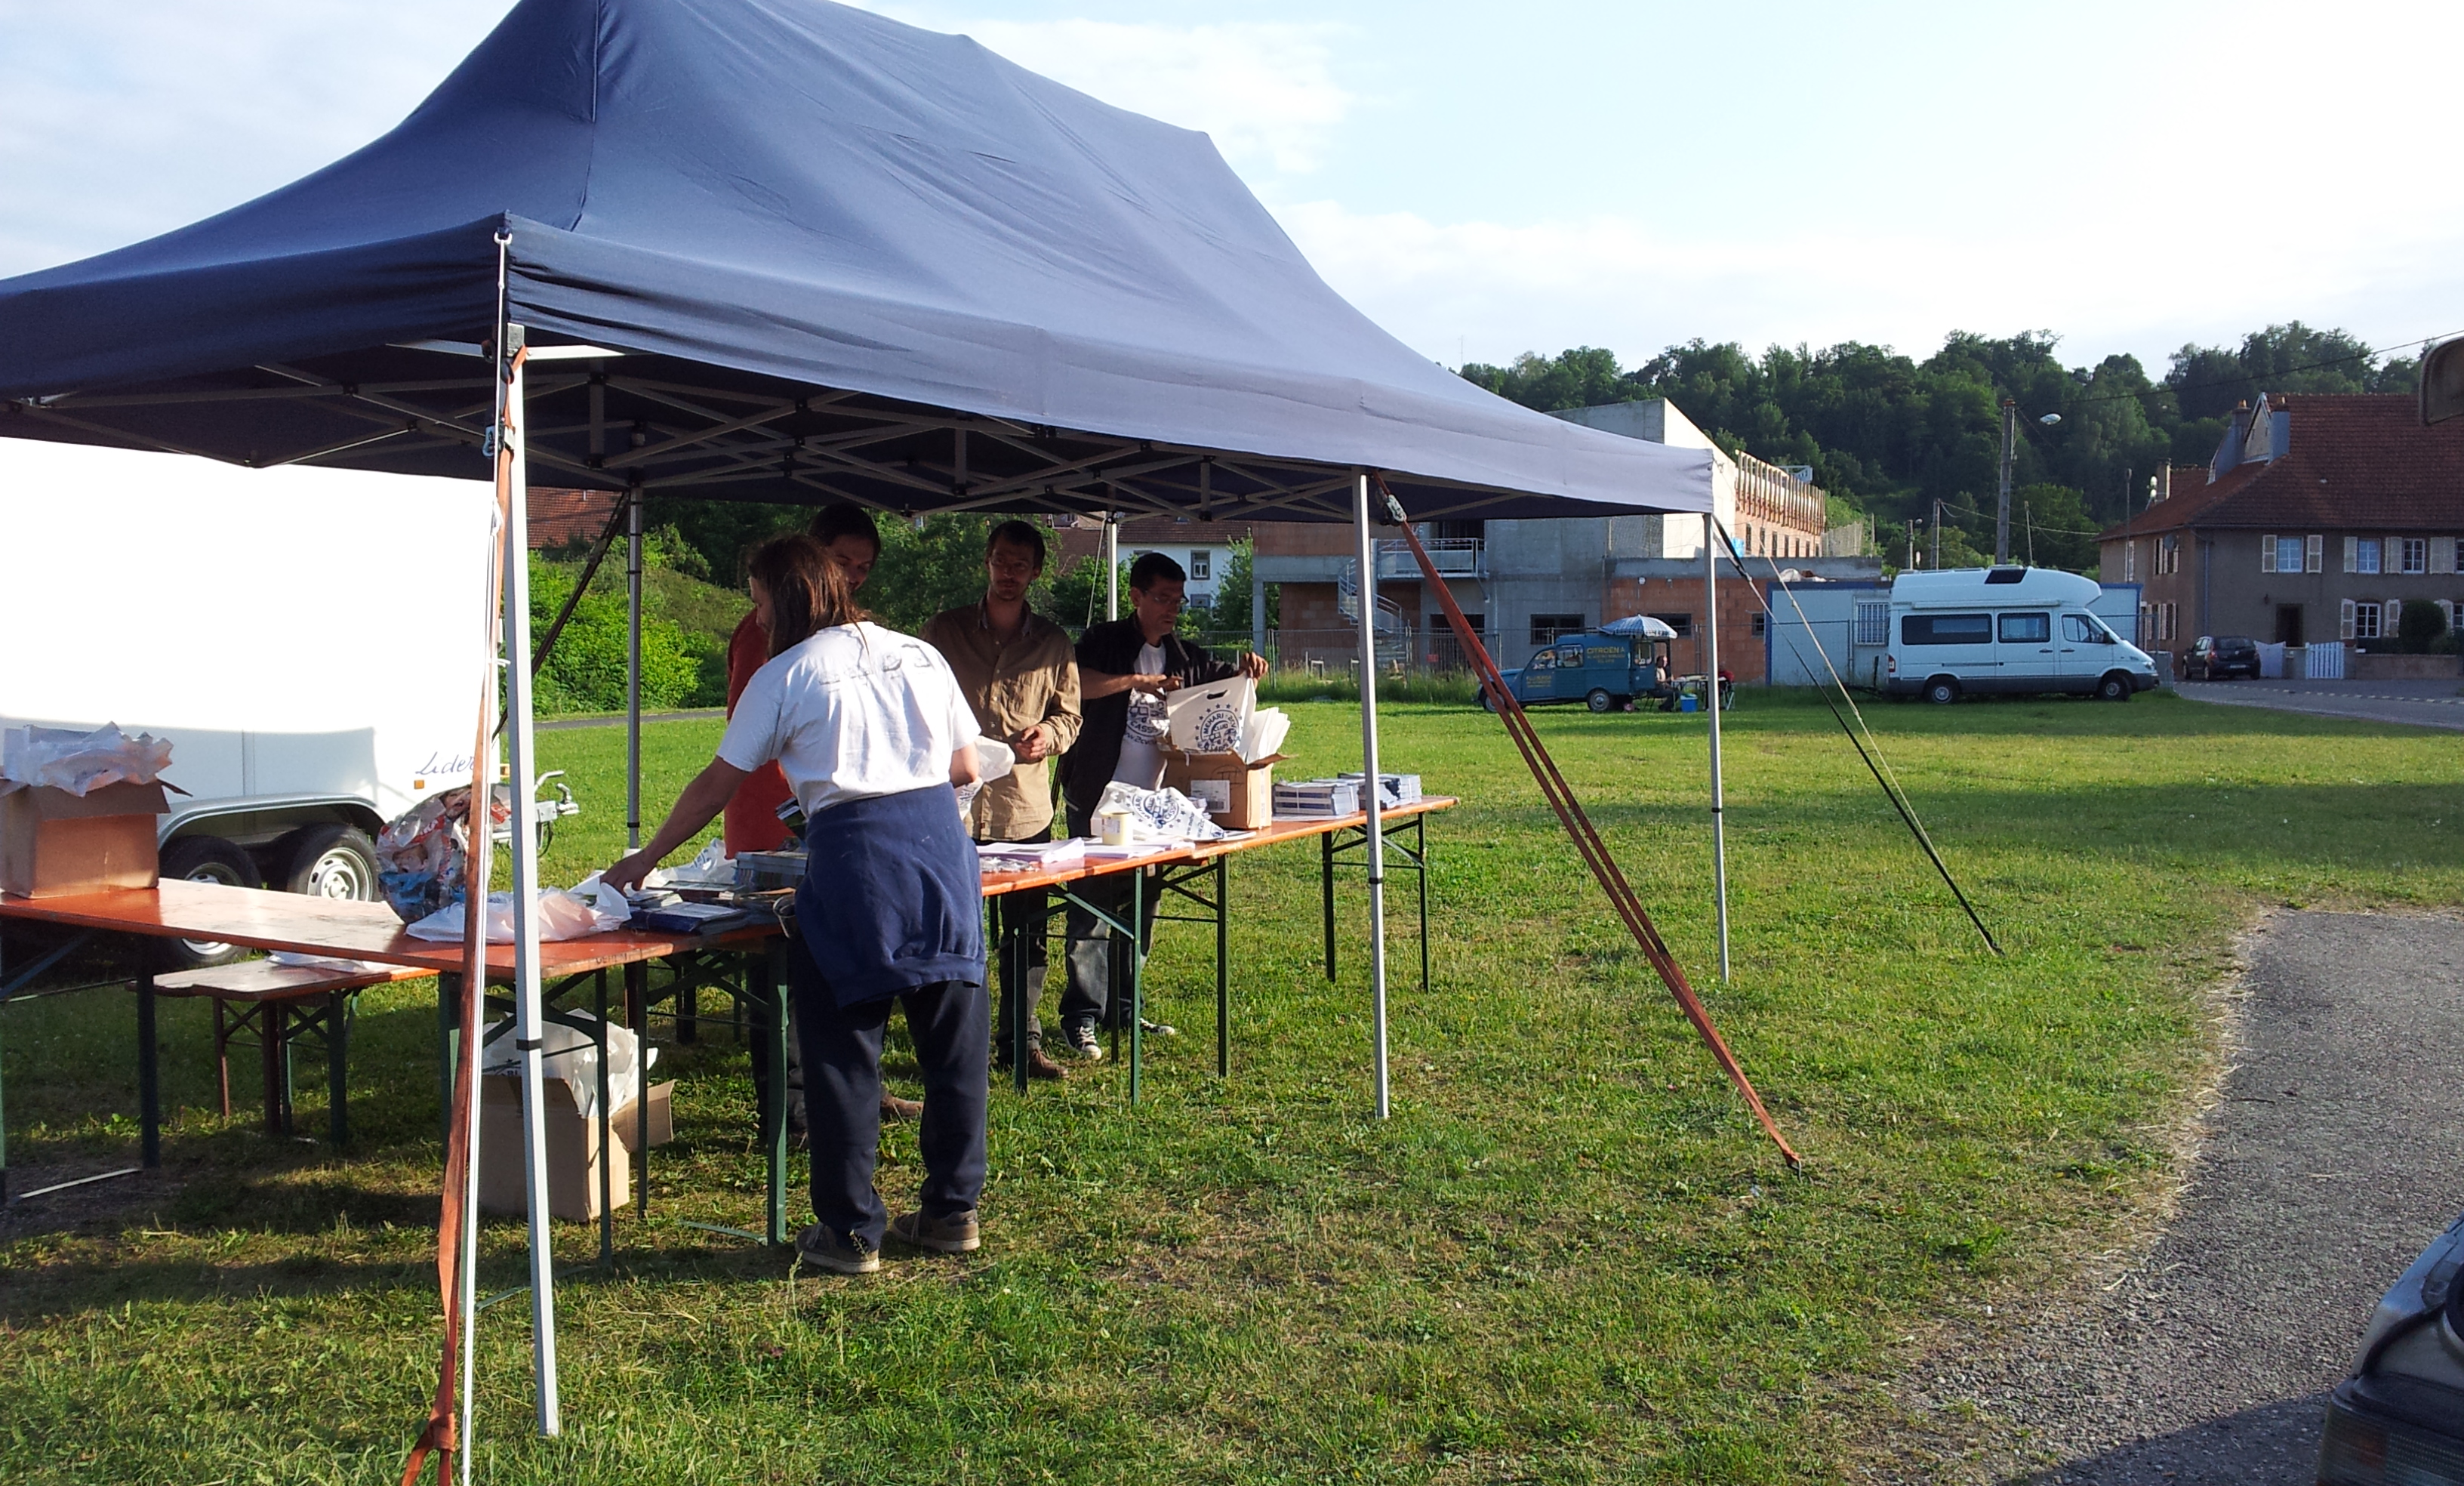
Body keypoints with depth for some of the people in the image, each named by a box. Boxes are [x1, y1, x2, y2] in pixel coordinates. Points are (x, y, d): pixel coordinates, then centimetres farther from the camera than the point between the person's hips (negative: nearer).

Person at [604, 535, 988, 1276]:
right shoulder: (921, 657, 15)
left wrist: (644, 860, 21)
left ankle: (849, 1232, 12)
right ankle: (953, 1210, 22)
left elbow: (715, 786, 9)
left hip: (854, 854, -4)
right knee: (953, 1041, 12)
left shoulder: (785, 677, 4)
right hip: (943, 839, 5)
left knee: (843, 1049, 6)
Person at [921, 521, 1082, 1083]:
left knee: (1027, 933, 7)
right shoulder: (945, 630, 6)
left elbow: (1068, 716, 13)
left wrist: (1048, 734, -9)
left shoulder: (1053, 643, 10)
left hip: (1027, 808, 2)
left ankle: (1021, 1042, 19)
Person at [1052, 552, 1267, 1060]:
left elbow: (1224, 681, 24)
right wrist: (1138, 681, -27)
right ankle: (1080, 1018, -4)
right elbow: (1075, 685, -23)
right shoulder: (1105, 641, -5)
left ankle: (1122, 1006, 22)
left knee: (1141, 909, 10)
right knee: (1093, 911, -8)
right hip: (1099, 802, -6)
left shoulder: (1182, 655, 12)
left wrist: (1246, 668, 1)